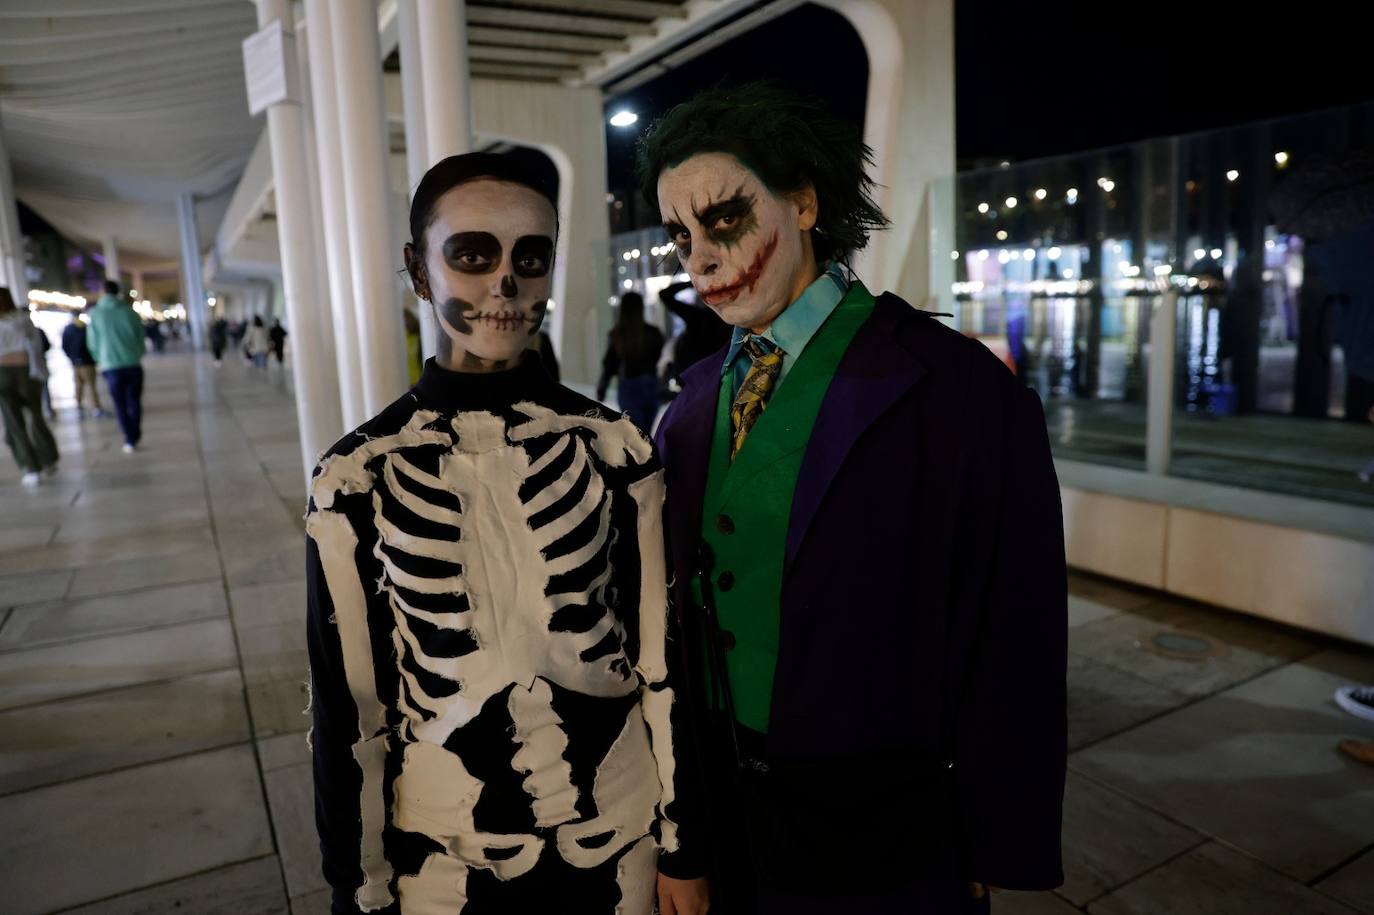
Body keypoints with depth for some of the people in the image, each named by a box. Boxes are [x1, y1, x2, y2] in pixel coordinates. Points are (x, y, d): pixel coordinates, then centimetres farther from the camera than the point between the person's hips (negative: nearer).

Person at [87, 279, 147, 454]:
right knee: (134, 400, 15)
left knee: (120, 404, 7)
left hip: (111, 366, -1)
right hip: (133, 363, 1)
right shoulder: (129, 311, 1)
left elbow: (92, 342, 4)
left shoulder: (94, 314, 0)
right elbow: (141, 336, 5)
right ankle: (135, 436, 17)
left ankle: (130, 440, 3)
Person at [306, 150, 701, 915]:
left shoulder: (616, 448, -9)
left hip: (617, 838, 1)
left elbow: (660, 662, -3)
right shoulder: (356, 477, -10)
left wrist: (678, 847, 3)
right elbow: (347, 706, -3)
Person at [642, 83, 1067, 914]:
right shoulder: (699, 396, 0)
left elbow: (1014, 645, -14)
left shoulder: (959, 389, -18)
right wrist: (687, 796, 5)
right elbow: (689, 599, 4)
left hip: (883, 825, -4)